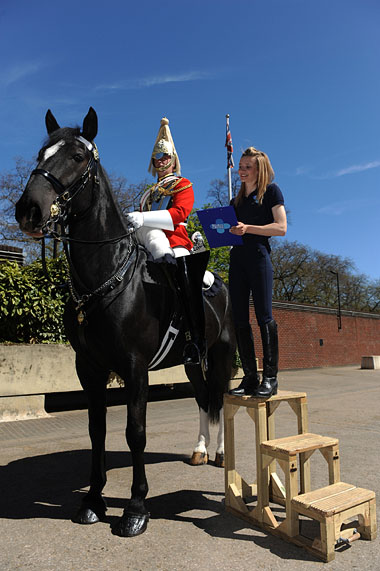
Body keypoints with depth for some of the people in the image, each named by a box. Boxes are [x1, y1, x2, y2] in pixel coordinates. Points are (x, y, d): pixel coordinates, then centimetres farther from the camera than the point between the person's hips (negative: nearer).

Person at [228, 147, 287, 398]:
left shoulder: (271, 191, 6)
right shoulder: (237, 200, 23)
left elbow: (281, 227, -6)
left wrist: (247, 228, -16)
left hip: (259, 255, -6)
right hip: (237, 257, 6)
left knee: (264, 315, -9)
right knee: (240, 320, 1)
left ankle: (270, 377, -3)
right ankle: (250, 378, 7)